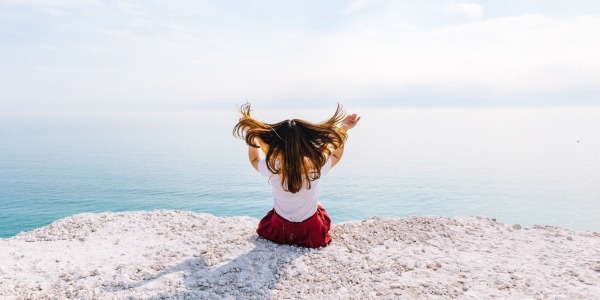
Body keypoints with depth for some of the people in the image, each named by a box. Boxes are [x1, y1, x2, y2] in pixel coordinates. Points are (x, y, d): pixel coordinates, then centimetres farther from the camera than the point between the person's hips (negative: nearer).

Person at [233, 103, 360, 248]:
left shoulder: (272, 167, -28)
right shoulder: (317, 166, -28)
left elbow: (254, 159, -1)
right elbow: (336, 155, -2)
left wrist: (251, 134, 1)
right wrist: (343, 130, -2)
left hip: (279, 230, 1)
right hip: (311, 232, -1)